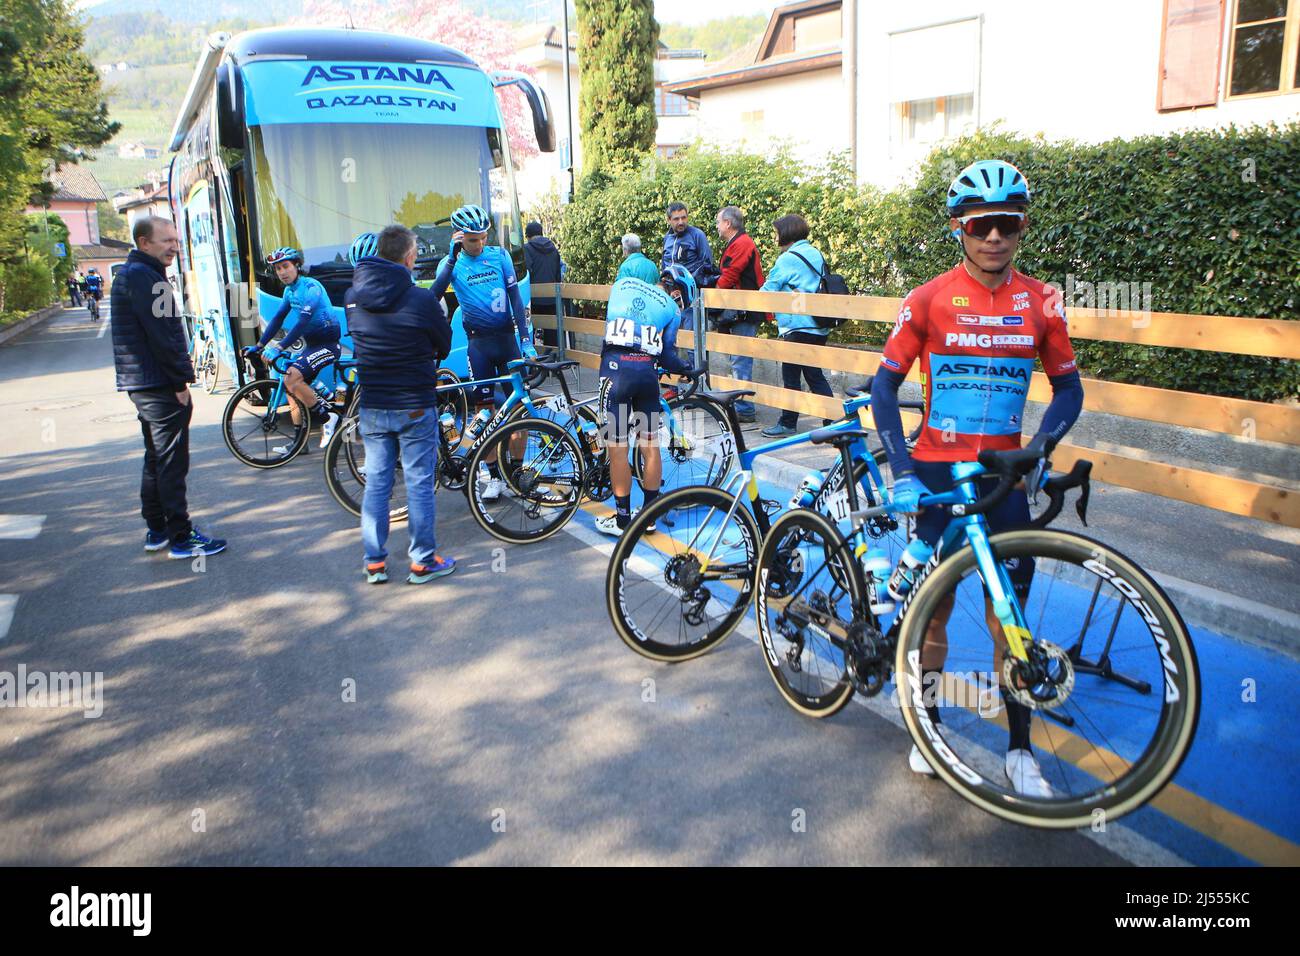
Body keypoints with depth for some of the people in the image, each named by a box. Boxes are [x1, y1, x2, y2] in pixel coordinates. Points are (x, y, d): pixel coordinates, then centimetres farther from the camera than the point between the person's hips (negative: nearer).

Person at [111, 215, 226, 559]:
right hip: (160, 386, -11)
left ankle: (156, 531, 25)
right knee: (172, 463, -5)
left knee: (157, 459, 16)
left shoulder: (131, 274, 19)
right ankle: (181, 537, 0)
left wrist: (178, 376, 18)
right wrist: (181, 381, -17)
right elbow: (160, 334, -21)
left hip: (142, 384, 11)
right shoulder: (143, 276, -15)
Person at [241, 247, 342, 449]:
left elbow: (303, 322, -28)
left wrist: (278, 348, -33)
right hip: (311, 344, 10)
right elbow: (278, 318, 12)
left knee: (291, 378, -24)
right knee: (292, 386, 7)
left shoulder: (311, 287, -18)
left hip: (327, 344, -10)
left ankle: (326, 417, -10)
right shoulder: (290, 289, 11)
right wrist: (258, 346, 5)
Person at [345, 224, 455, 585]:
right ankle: (423, 562, 13)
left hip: (371, 408, 4)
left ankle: (374, 562, 18)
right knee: (419, 484, 5)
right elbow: (445, 344, -1)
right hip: (415, 407, -4)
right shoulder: (421, 299, -15)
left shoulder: (352, 297, -1)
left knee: (376, 483, 12)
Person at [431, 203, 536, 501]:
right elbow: (434, 295, -19)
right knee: (485, 409, 0)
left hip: (507, 337, 1)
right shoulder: (451, 263, -2)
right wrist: (453, 257, -26)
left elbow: (515, 298, -1)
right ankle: (493, 475, 10)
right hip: (479, 342, -1)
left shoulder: (499, 255, 1)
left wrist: (526, 341, -9)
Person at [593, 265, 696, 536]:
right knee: (650, 446, 12)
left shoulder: (622, 285, 17)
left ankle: (622, 519, 10)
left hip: (616, 370, 0)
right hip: (647, 373, 1)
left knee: (618, 450, 4)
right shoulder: (671, 308, 11)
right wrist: (685, 368, 25)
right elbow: (666, 353, 6)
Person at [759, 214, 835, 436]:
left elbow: (768, 291, -8)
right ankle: (832, 420, 10)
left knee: (790, 376, 1)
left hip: (798, 326, -8)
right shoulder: (816, 254, 13)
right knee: (815, 375, 13)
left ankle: (787, 424, 9)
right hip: (819, 328, 8)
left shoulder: (788, 259, -11)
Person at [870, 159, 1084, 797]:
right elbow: (885, 385, -4)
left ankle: (1019, 749, 21)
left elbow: (1067, 385, 9)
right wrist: (902, 471, -14)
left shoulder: (1040, 301, 1)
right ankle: (928, 727, 28)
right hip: (938, 472, -1)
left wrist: (1040, 446, -9)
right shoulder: (929, 299, -5)